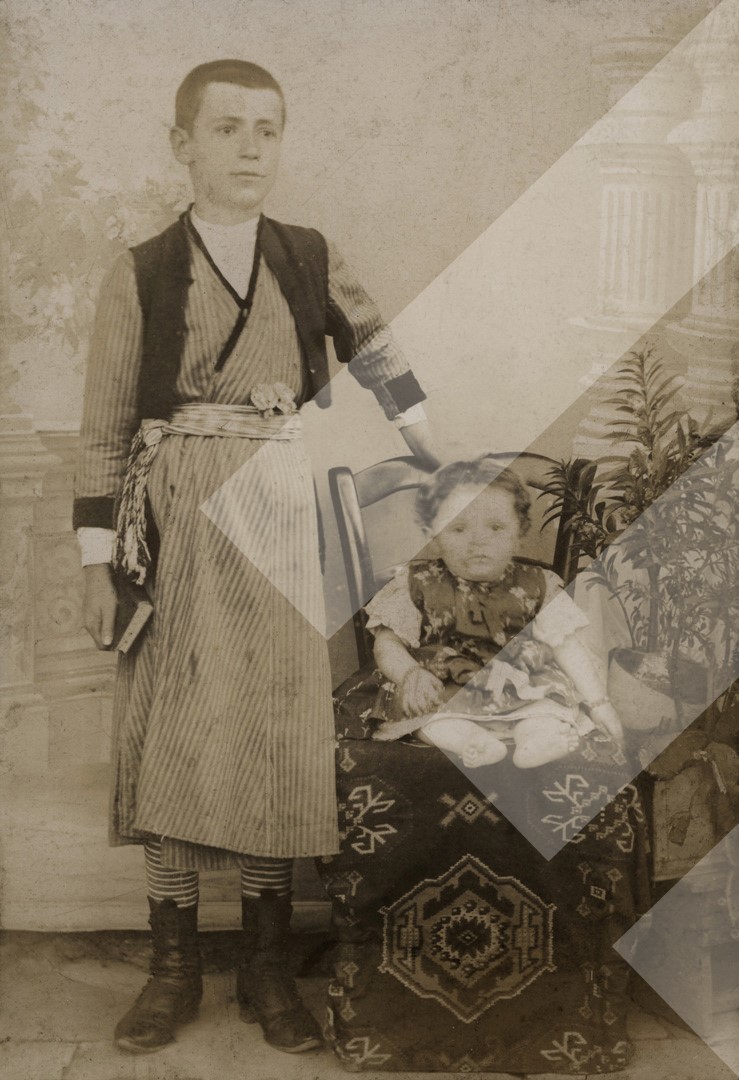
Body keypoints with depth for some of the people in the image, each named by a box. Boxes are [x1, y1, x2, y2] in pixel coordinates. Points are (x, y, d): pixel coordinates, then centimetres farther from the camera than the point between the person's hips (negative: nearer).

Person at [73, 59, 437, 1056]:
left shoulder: (312, 262, 7)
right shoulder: (141, 275, 2)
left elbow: (387, 365, 12)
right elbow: (106, 428, 2)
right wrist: (99, 562, -2)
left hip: (279, 519, 1)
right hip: (175, 521, -1)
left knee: (279, 732, 2)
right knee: (170, 736, 0)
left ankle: (267, 967, 15)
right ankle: (175, 967, 14)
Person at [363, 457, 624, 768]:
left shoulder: (536, 587, 4)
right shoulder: (419, 584, 2)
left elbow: (568, 648, 5)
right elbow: (387, 643, 2)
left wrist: (598, 703, -4)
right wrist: (410, 674, -20)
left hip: (521, 697, 2)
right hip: (445, 698, -1)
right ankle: (467, 740, -46)